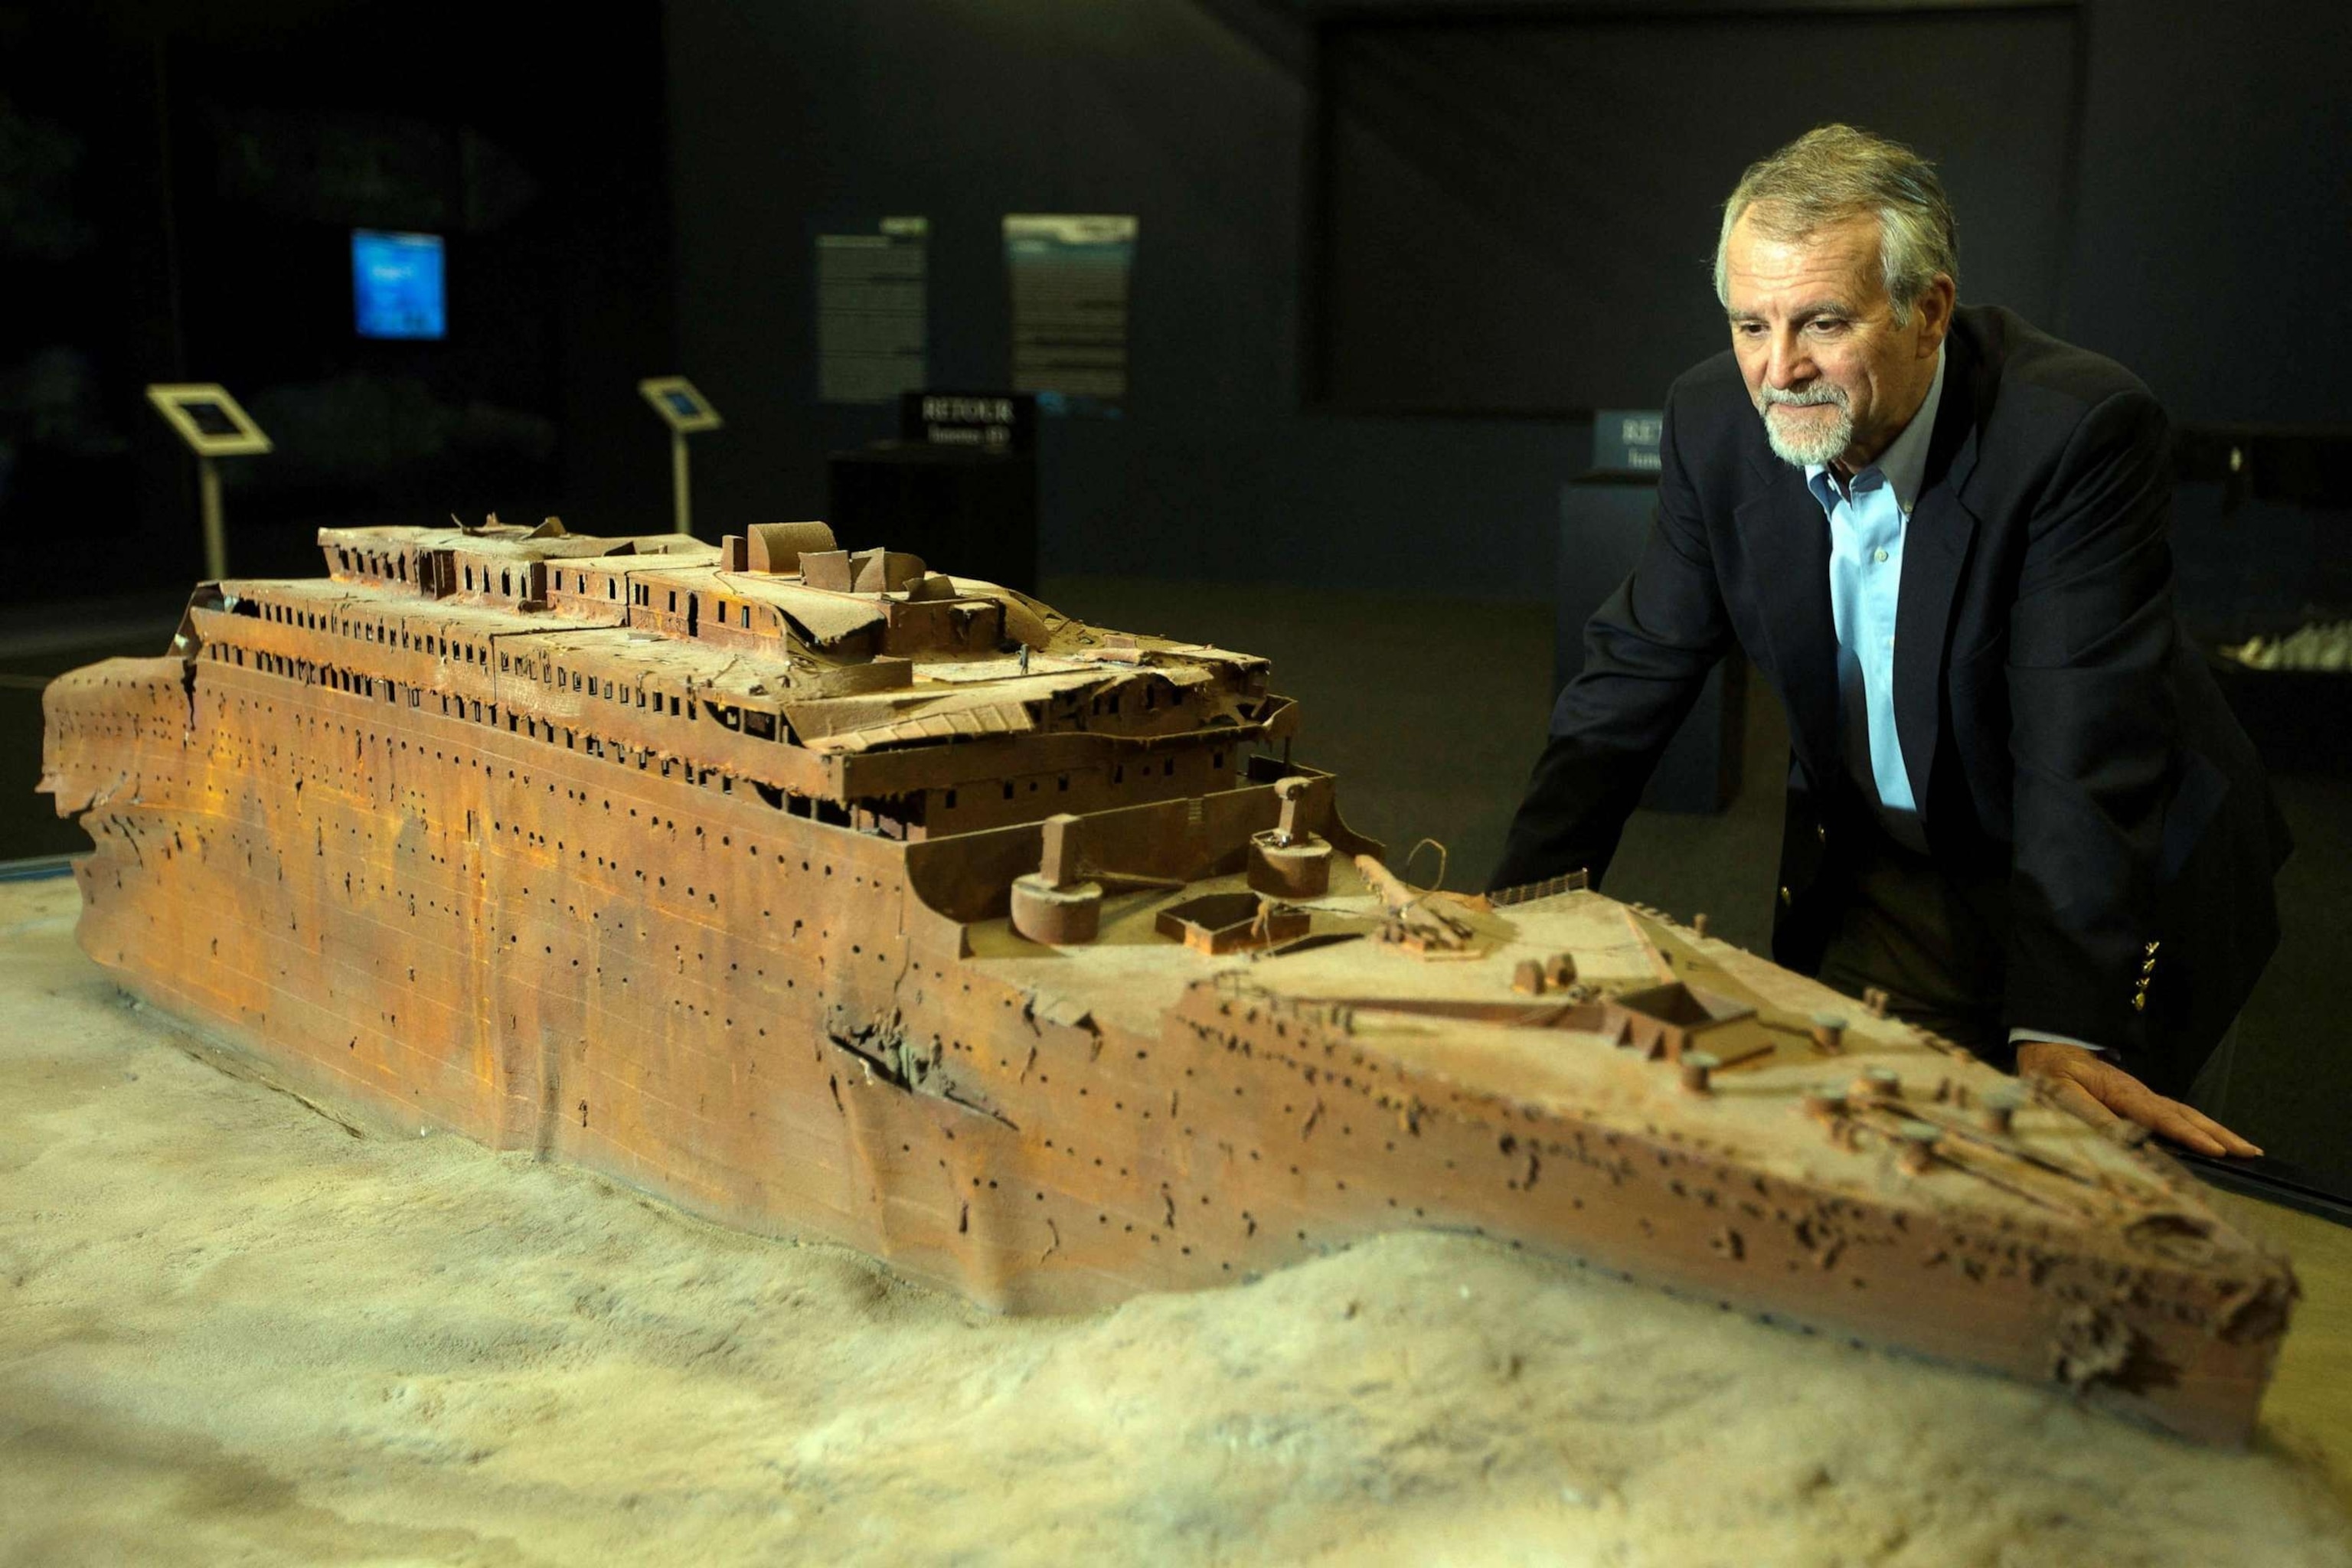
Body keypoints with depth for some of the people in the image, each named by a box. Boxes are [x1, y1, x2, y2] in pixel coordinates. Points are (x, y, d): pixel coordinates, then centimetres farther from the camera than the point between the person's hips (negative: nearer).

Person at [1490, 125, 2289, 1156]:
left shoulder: (2082, 430, -26)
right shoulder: (1714, 422, -11)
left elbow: (2084, 752, -32)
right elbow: (1634, 673, -4)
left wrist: (2062, 1030, -40)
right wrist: (1522, 910, -13)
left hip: (2112, 882, -3)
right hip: (1873, 872, 4)